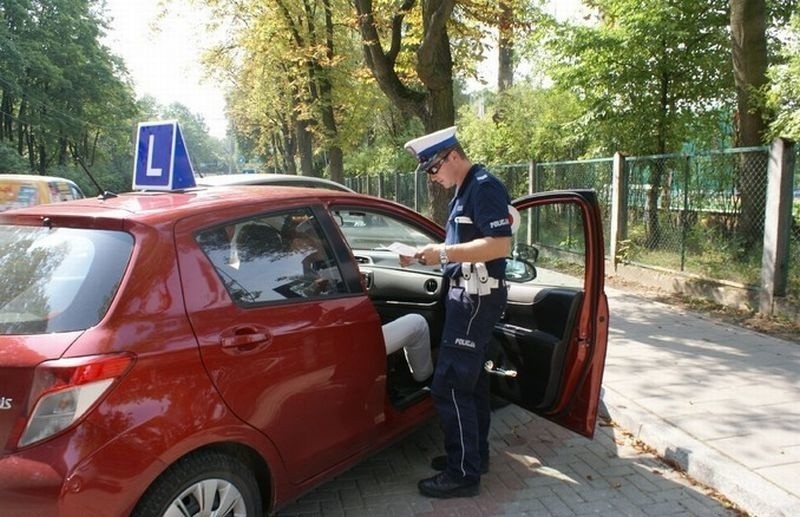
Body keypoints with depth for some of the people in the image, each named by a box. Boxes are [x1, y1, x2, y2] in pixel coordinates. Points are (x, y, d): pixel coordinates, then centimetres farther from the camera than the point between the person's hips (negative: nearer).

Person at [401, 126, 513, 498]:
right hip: (467, 294, 10)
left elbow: (500, 245, -24)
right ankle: (474, 453, 30)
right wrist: (425, 255, 6)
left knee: (448, 386, -7)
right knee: (471, 380, 17)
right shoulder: (464, 192, 15)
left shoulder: (484, 187, -15)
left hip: (476, 297, -10)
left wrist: (444, 252, -21)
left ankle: (464, 473, 3)